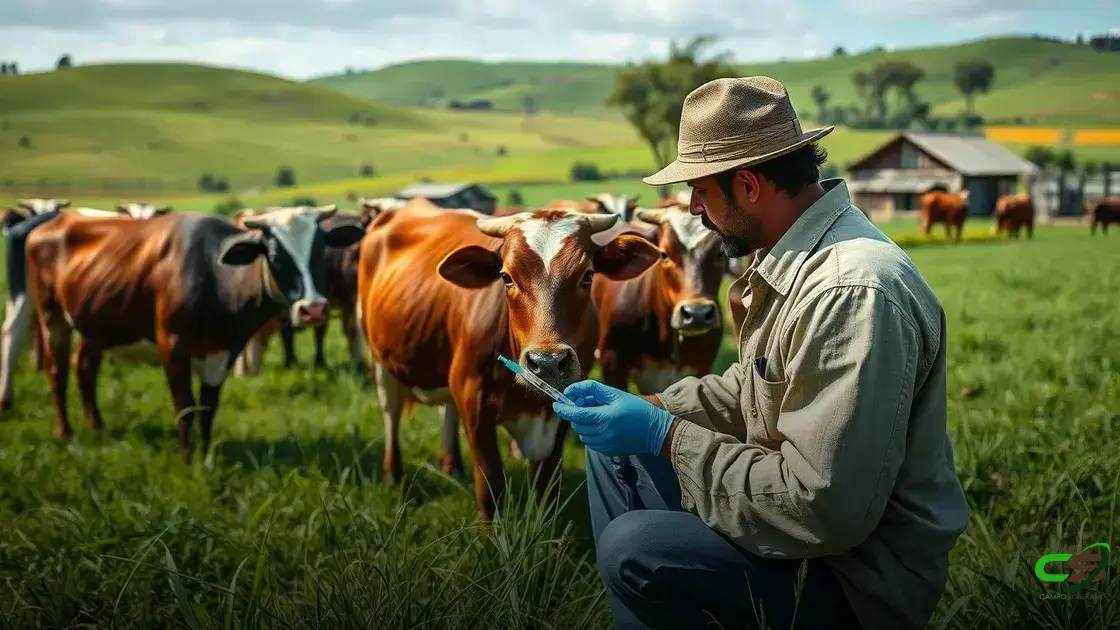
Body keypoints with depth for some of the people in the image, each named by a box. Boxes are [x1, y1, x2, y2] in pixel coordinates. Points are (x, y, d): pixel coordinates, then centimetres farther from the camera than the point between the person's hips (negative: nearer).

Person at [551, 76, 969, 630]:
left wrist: (663, 435, -23)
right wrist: (649, 407, 4)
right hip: (811, 502, 10)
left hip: (857, 580, -10)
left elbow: (824, 512, -31)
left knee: (633, 549, -26)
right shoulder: (789, 255, 4)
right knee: (613, 452, 13)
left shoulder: (854, 292, -29)